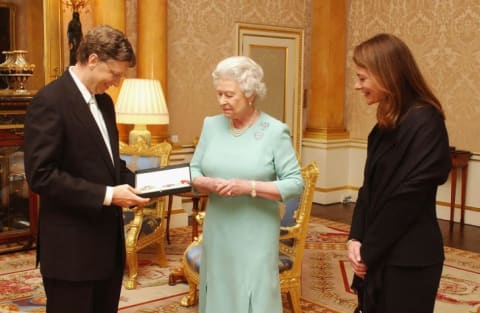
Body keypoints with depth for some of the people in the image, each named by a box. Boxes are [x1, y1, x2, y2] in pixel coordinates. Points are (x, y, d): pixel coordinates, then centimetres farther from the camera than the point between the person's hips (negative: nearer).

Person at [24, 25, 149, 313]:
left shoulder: (104, 101, 12)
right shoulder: (50, 101, -15)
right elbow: (41, 175, -22)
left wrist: (133, 181, 2)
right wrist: (106, 195, -22)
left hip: (108, 239, 8)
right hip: (71, 247, -8)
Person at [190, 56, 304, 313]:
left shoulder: (275, 131, -9)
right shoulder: (212, 125, 4)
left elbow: (296, 183, -11)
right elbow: (193, 171, 8)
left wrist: (249, 187, -22)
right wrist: (207, 183, -14)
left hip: (255, 236, -4)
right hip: (217, 232, 4)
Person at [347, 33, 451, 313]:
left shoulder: (424, 123, -18)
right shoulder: (388, 124, 8)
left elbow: (407, 198, -21)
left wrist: (368, 251, -13)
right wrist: (356, 239, -3)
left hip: (407, 260, -8)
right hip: (379, 255, 8)